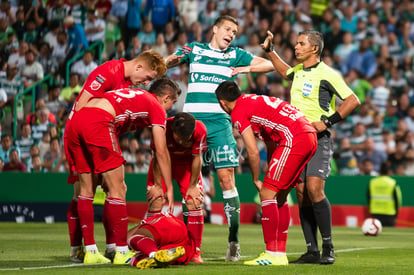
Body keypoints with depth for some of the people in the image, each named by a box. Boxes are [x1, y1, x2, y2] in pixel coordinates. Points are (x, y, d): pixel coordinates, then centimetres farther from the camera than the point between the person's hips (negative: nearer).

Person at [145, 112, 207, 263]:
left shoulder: (200, 130, -32)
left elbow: (196, 158, -19)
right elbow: (158, 158, -22)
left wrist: (192, 186, -13)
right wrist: (157, 185, -19)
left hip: (187, 164, 1)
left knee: (194, 202, -12)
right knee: (155, 202, -11)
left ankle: (195, 252, -6)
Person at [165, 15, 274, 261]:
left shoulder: (235, 55, 12)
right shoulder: (194, 49, 13)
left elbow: (269, 64, 8)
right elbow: (164, 63, 9)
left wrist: (246, 68, -9)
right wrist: (170, 61, -15)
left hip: (220, 122, -1)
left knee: (226, 177, -9)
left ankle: (234, 240, -6)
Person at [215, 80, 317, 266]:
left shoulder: (238, 113, -1)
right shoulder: (256, 101, 27)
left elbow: (253, 152, -5)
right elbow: (271, 146, 28)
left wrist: (256, 180, 8)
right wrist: (271, 176, 27)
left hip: (294, 139, -9)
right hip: (310, 136, 9)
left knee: (267, 194, -5)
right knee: (279, 196, 16)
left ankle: (273, 254, -8)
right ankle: (280, 254, 16)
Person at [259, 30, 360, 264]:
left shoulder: (327, 74, -9)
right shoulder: (298, 71, 12)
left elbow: (353, 100, -11)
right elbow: (285, 72, 38)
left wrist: (328, 122, -15)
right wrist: (269, 50, 31)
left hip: (319, 139, -7)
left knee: (314, 189, -19)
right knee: (301, 193, 1)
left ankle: (328, 248, -9)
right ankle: (312, 251, 4)